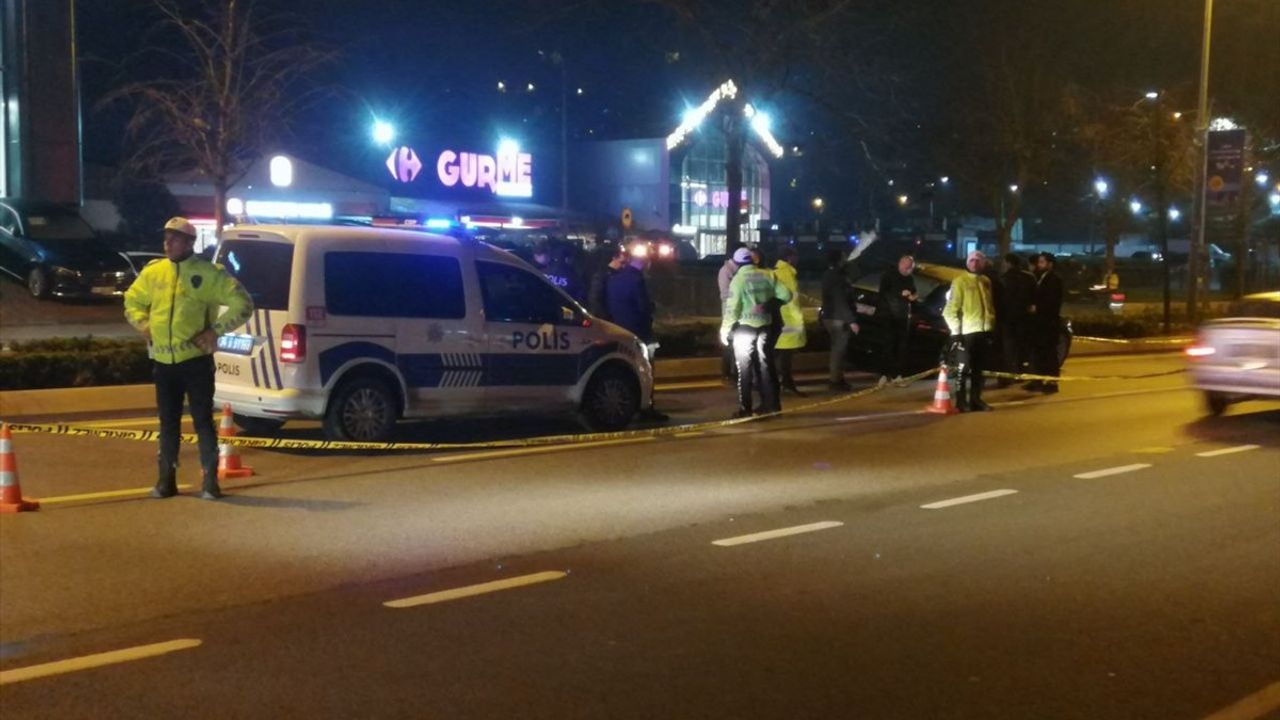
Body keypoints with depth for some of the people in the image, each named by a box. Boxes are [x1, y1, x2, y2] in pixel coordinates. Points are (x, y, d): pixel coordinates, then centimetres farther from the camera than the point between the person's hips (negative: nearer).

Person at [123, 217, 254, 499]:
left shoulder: (209, 273, -7)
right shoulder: (153, 271, 7)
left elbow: (243, 304, -6)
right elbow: (132, 301, 24)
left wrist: (215, 330, -11)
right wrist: (143, 325, 6)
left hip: (196, 360, -4)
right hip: (163, 362, 5)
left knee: (202, 419, -1)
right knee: (168, 421, 12)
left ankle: (210, 480, 6)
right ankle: (167, 479, 21)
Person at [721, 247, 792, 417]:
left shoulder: (739, 278, -13)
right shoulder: (767, 276, 2)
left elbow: (732, 307, -16)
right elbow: (786, 295, 3)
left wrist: (725, 329, -8)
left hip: (744, 327, -5)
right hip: (764, 326, 5)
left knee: (744, 368, 2)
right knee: (764, 365, 15)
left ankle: (745, 408, 0)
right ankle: (770, 403, 18)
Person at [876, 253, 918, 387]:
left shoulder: (910, 279, 13)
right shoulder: (888, 275, -3)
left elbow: (911, 296, 21)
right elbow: (883, 293, -11)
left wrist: (913, 298, -3)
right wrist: (900, 294, -20)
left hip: (903, 317, 5)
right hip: (889, 316, -5)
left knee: (902, 346, 0)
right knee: (889, 345, -11)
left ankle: (897, 375, 4)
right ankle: (884, 375, -11)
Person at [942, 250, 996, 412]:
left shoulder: (986, 281, 13)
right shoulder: (960, 282, -7)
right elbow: (950, 310, -11)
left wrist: (991, 327, 16)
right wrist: (956, 331, -15)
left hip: (982, 331, 7)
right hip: (967, 332, -7)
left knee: (979, 368, 12)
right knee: (964, 368, -5)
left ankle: (976, 399, 21)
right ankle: (961, 402, 0)